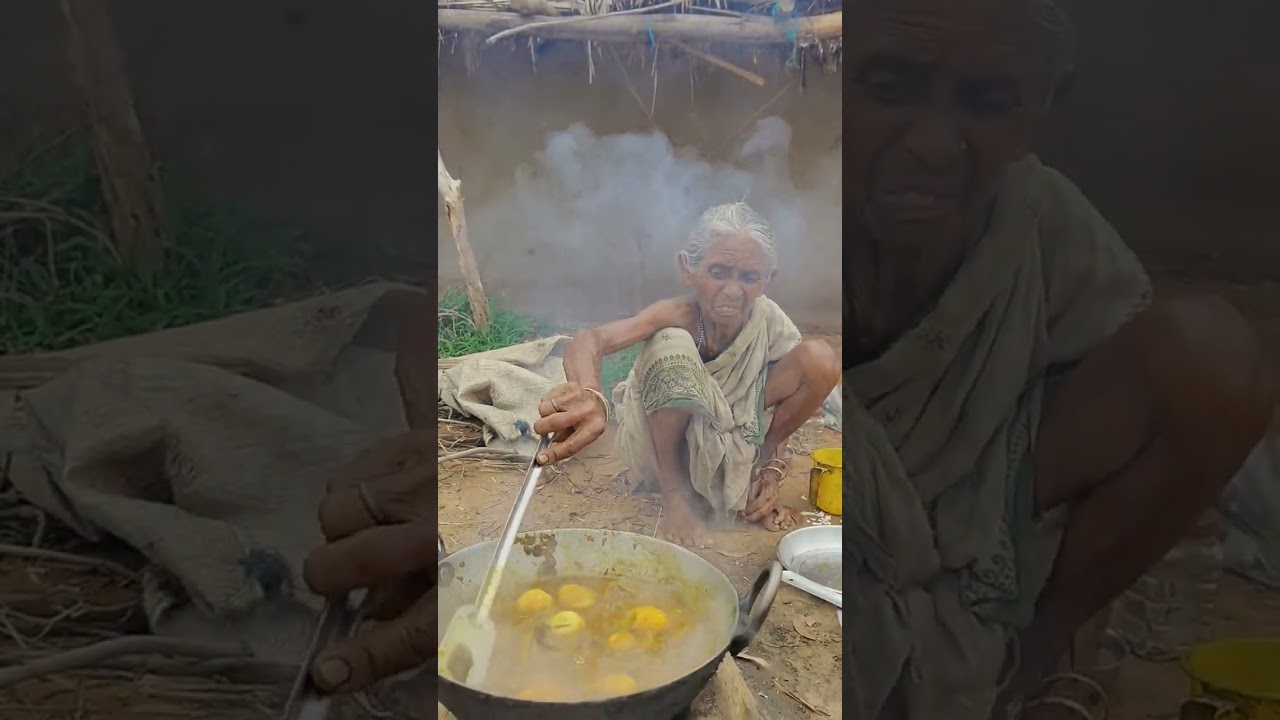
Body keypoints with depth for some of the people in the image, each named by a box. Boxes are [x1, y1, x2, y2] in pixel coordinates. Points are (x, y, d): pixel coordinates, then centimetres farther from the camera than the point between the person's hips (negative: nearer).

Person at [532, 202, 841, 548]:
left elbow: (783, 398, -2)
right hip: (660, 442, -3)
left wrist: (771, 470, -14)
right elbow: (589, 340, -50)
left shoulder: (770, 321, -20)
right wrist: (588, 394, -71)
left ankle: (750, 473, 1)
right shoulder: (677, 315, -31)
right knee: (671, 344, -35)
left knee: (820, 359, -18)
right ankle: (674, 489, -16)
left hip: (731, 436, 4)